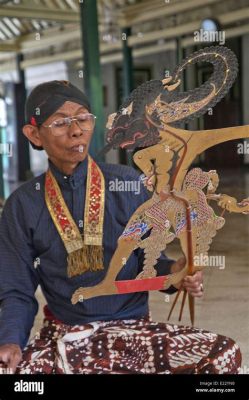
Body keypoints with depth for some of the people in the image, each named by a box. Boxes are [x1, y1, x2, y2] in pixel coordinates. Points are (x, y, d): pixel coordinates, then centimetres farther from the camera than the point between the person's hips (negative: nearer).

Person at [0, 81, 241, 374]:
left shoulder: (127, 184, 0)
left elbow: (147, 257, 7)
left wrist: (173, 272, -17)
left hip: (131, 326, 2)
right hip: (62, 336, -1)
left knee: (224, 355, -24)